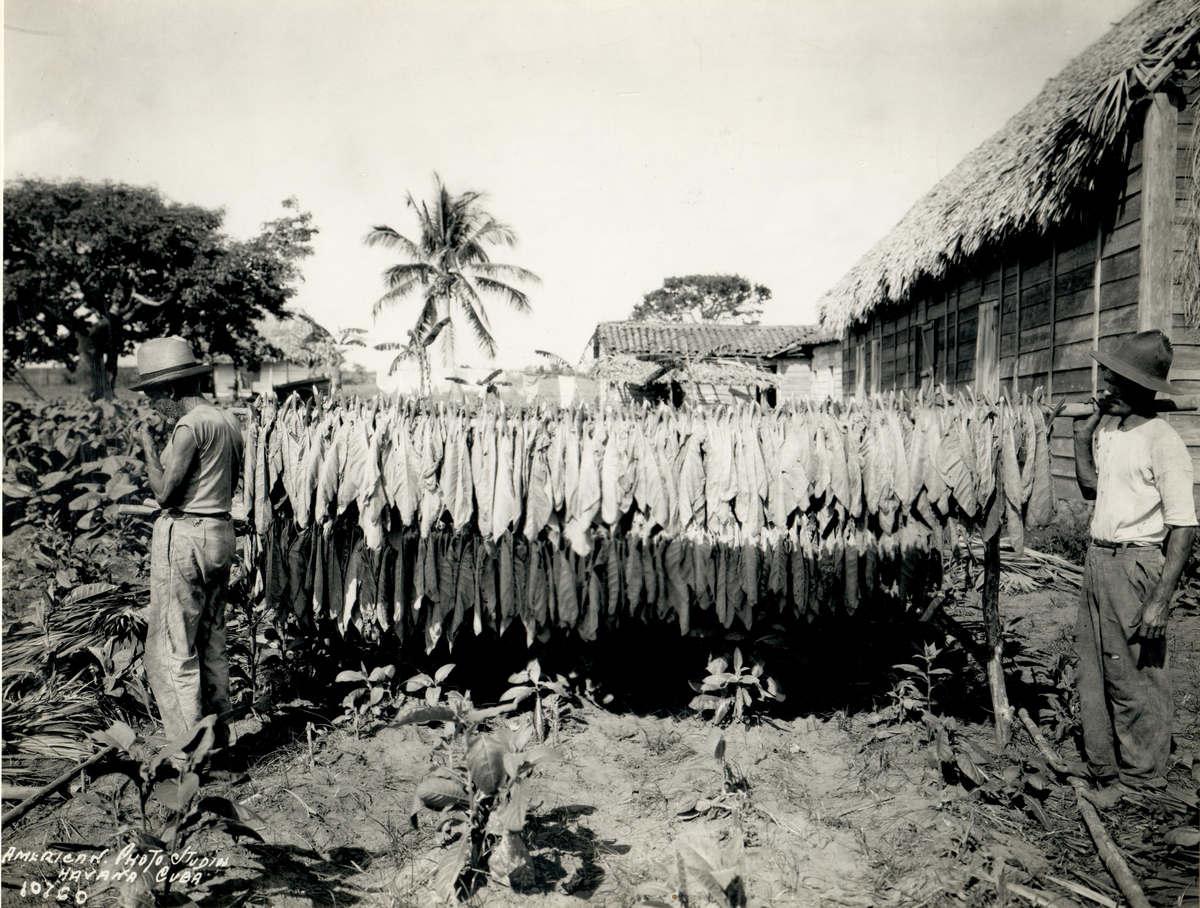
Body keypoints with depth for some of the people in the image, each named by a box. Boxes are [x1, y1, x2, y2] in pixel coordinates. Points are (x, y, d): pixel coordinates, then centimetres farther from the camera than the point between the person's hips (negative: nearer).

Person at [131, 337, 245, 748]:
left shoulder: (191, 424, -16)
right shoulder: (229, 421, 10)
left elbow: (164, 493, -17)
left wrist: (147, 445, -3)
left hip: (185, 537, -9)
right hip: (221, 533, 9)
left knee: (170, 650, 0)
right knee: (212, 645, 17)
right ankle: (219, 738, 26)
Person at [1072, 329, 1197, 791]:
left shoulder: (1162, 440, -15)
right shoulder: (1107, 427, 8)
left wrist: (1161, 598, -23)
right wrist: (1081, 437, 8)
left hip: (1138, 565, -8)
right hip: (1098, 559, 8)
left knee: (1135, 676, 2)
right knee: (1092, 670, 15)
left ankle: (1143, 776, 19)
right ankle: (1102, 765, 30)